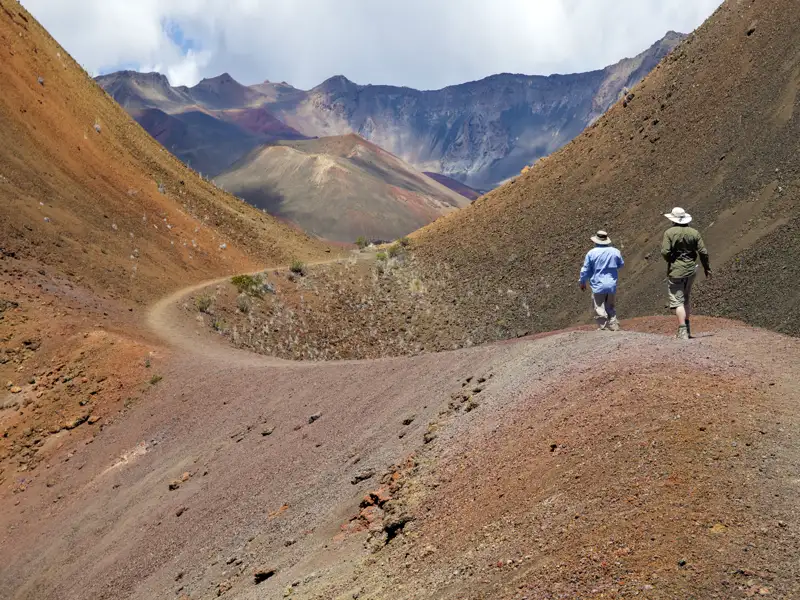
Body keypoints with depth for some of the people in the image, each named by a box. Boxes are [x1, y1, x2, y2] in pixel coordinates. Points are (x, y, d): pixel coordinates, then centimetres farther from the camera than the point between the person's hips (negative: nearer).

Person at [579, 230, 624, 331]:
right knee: (611, 310, 16)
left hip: (598, 286, -4)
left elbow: (585, 270, -1)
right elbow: (620, 265, 19)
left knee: (599, 311, -1)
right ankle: (614, 328, 14)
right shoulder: (615, 252, 1)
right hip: (612, 286, 4)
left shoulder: (591, 253, -8)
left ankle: (604, 329, -7)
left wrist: (582, 282, 14)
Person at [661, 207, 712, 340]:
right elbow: (703, 252, 1)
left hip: (675, 271, -5)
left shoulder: (669, 233, -10)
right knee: (687, 298, 21)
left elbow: (665, 252, -16)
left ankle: (683, 331, -10)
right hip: (691, 270, 5)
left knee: (678, 301, -3)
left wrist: (670, 260, 6)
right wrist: (707, 268, 12)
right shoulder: (694, 232, 2)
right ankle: (687, 327, 28)